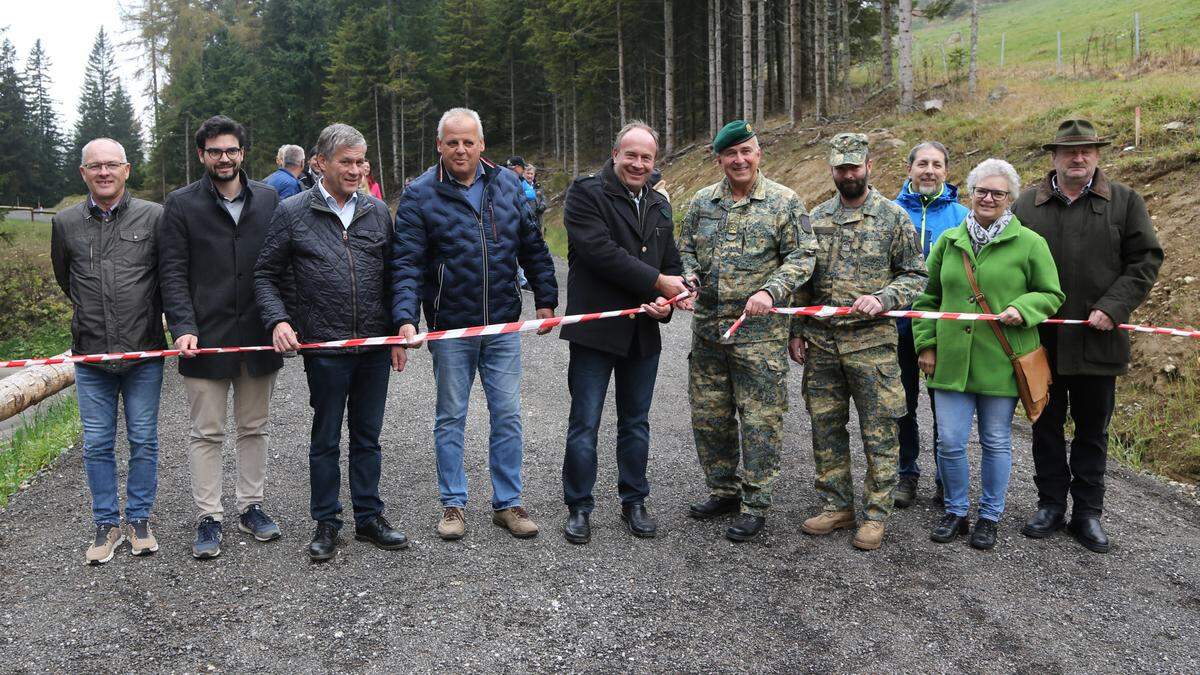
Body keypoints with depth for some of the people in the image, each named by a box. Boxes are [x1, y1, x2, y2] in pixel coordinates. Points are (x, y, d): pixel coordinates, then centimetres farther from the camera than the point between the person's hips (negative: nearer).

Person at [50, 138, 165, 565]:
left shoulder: (154, 217, -4)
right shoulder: (65, 223, 4)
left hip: (144, 353, -2)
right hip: (91, 354, 2)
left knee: (143, 441, 7)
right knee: (97, 444, 7)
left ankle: (138, 519, 21)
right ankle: (106, 524, 20)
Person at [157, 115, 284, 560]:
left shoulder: (268, 199, 7)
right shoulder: (182, 204, 0)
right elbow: (172, 273, -4)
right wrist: (184, 327, -15)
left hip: (259, 337, 3)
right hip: (207, 337, -2)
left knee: (255, 428, 13)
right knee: (206, 434, 4)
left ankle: (251, 506, 26)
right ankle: (208, 518, 14)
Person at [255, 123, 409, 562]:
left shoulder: (378, 212, 8)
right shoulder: (292, 212, -2)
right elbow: (265, 275, 2)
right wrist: (279, 320, -13)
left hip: (375, 345, 3)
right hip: (324, 347, -3)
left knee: (367, 438, 13)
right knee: (325, 440, 9)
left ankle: (369, 518, 25)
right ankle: (326, 524, 22)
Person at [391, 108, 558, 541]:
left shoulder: (508, 186, 4)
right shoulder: (419, 196, -6)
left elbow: (533, 248, 11)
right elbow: (407, 264, -11)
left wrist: (546, 299, 10)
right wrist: (406, 318, -22)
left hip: (503, 326, 3)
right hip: (450, 328, -2)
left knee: (508, 417, 7)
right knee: (451, 419, 9)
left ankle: (508, 502, 20)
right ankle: (453, 505, 22)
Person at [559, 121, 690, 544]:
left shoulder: (659, 206, 14)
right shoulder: (586, 194, -7)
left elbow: (671, 265, 17)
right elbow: (601, 252, -20)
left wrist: (666, 303, -5)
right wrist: (658, 283, -16)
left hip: (644, 332, 6)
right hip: (595, 329, -6)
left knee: (636, 423, 14)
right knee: (584, 424, 1)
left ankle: (634, 502, 27)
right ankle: (578, 507, 14)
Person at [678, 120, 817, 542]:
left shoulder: (784, 203, -2)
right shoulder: (702, 202, 11)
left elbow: (802, 257, -4)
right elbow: (685, 248, 19)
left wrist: (770, 291, -19)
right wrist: (689, 274, -3)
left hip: (759, 330, -5)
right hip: (707, 328, 5)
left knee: (760, 419, -1)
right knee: (708, 415, 12)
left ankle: (755, 504, 11)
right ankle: (724, 490, 29)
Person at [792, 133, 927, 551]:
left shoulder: (893, 217, -1)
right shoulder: (816, 218, 10)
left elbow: (916, 275, 0)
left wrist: (883, 299, -17)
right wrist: (796, 331, 9)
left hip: (871, 341, -4)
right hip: (820, 342, 4)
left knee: (879, 431, 0)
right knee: (825, 427, 10)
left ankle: (875, 514, 12)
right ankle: (837, 506, 23)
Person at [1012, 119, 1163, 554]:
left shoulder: (1125, 202, 2)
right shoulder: (1027, 206, 3)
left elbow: (1146, 260, -1)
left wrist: (1113, 308, -13)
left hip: (1098, 339, -1)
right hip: (1041, 339, 1)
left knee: (1092, 430, 10)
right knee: (1046, 426, 11)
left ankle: (1088, 513, 22)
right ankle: (1051, 505, 24)